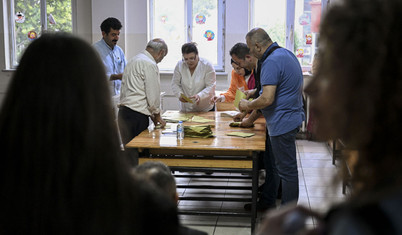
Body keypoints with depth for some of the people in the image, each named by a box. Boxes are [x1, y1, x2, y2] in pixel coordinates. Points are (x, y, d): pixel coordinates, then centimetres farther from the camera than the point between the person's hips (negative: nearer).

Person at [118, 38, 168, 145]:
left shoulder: (134, 60, 18)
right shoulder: (150, 64, -11)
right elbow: (153, 94, -10)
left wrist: (151, 114, 22)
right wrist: (157, 115, 7)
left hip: (124, 111, 9)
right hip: (136, 115, -9)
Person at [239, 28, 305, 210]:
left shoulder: (271, 62, -22)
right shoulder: (286, 54, 11)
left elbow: (267, 99, -29)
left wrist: (248, 105, -8)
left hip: (283, 123, -11)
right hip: (291, 116, 11)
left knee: (286, 169, 1)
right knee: (271, 163, 21)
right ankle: (267, 202, 35)